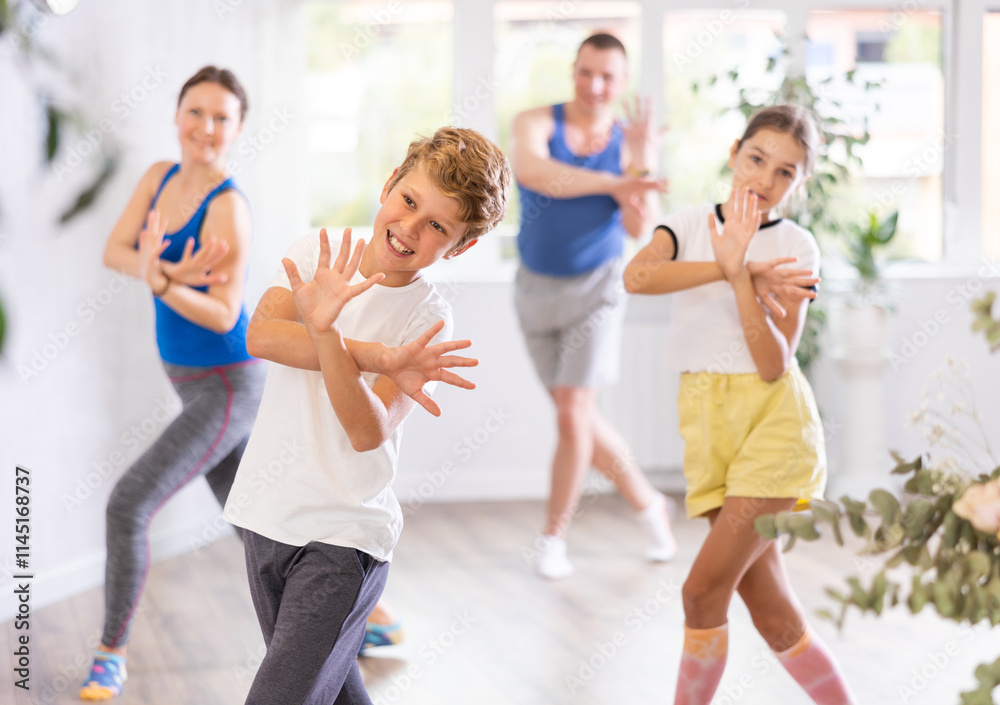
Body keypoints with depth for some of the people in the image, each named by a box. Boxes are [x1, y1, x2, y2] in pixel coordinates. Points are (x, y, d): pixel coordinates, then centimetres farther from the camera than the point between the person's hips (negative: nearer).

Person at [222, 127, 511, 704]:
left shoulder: (429, 321, -11)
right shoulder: (315, 254, 0)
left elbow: (367, 433, -22)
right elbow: (261, 335, -18)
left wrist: (325, 333, -37)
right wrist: (375, 356, -28)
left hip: (344, 534, -5)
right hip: (268, 518, 5)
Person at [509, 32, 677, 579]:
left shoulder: (628, 146, -6)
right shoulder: (536, 124, -9)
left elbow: (640, 228, -18)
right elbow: (531, 171, -33)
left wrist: (642, 165, -32)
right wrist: (614, 182, -41)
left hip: (595, 291, -2)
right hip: (537, 290, 2)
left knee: (573, 414, -11)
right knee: (579, 417, 10)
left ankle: (552, 538, 2)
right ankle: (647, 502, 31)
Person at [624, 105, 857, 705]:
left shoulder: (795, 247, -2)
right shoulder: (690, 225, 6)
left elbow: (774, 364, -14)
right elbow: (637, 277, -18)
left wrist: (737, 272, -23)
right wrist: (736, 271, -23)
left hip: (774, 420, -4)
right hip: (710, 425, 4)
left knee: (704, 589, -11)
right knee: (771, 612, 3)